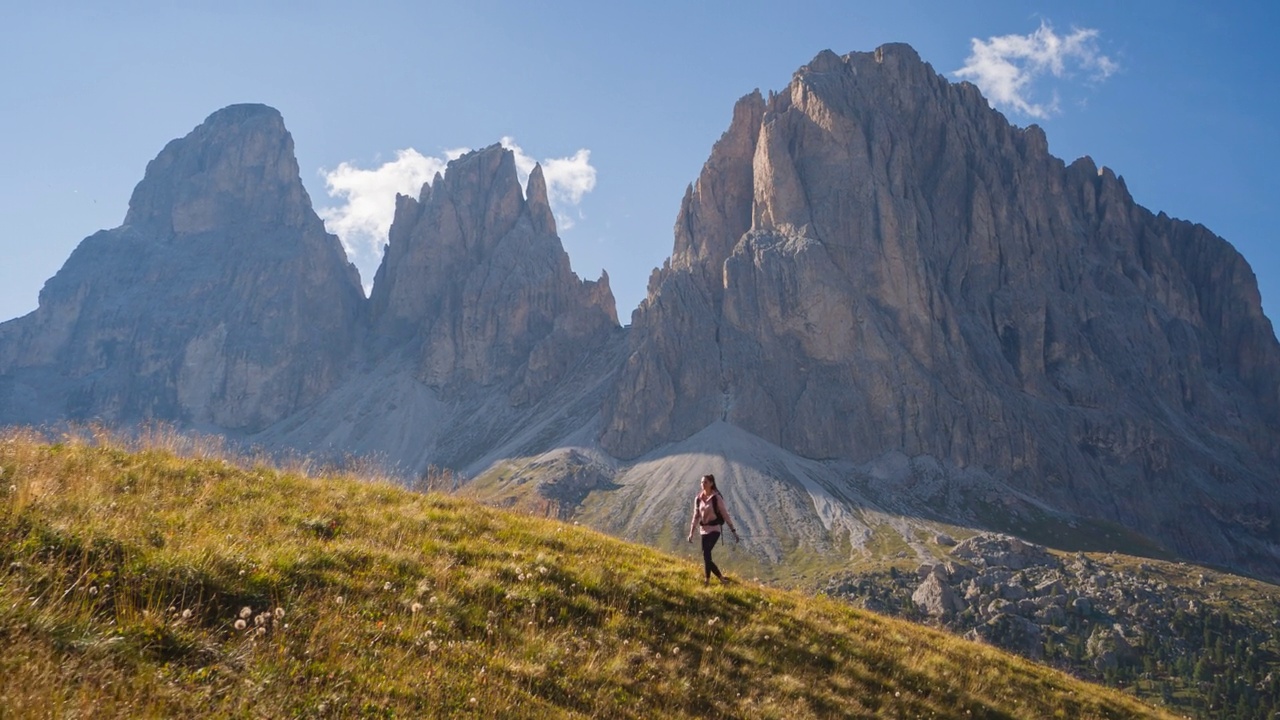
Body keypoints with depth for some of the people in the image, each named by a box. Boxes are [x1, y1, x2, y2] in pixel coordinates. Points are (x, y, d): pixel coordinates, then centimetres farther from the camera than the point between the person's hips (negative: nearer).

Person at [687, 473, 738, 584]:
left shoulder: (716, 498, -9)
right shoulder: (698, 499, 5)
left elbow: (725, 514, -6)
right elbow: (696, 516, 11)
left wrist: (733, 530, -6)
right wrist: (691, 532, 9)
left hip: (714, 529, -6)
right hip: (703, 530, 6)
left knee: (706, 553, -22)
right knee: (706, 555, 5)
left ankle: (707, 579, -16)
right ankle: (721, 579, 21)